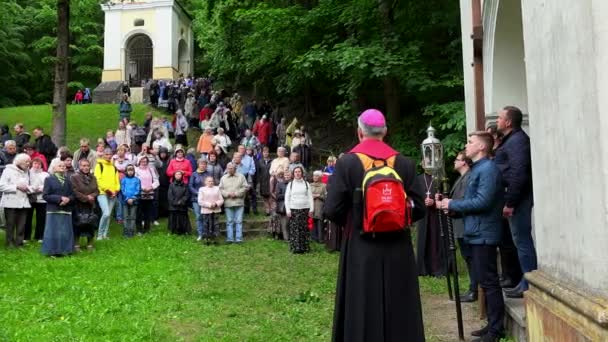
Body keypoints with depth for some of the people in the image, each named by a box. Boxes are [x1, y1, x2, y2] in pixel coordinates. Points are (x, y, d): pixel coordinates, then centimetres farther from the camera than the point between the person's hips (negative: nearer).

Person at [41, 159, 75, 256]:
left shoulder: (67, 180, 15)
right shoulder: (49, 179, 3)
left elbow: (72, 195, 12)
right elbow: (45, 195, -6)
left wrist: (68, 199, -10)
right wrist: (60, 198, -15)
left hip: (66, 210, 4)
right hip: (53, 210, -4)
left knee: (65, 232, 2)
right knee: (53, 231, -3)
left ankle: (64, 250, 9)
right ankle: (52, 251, 4)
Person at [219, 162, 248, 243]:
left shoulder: (241, 177, 7)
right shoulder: (223, 178, 13)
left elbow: (245, 187, -1)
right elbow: (220, 189, 6)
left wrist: (236, 193, -10)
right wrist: (227, 194, -11)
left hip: (239, 203, -2)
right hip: (228, 203, 2)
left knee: (239, 221, -3)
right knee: (229, 221, 4)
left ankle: (239, 238, 0)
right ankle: (229, 238, 8)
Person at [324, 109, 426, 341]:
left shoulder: (346, 163, -8)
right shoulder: (405, 163, 0)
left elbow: (332, 210, -11)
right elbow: (419, 208, 1)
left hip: (361, 249, -2)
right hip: (398, 249, 2)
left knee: (362, 316, 8)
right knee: (400, 313, 14)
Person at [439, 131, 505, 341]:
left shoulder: (488, 169, -13)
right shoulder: (477, 169, 17)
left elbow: (483, 201, -22)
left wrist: (453, 204, -14)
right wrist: (451, 206, 5)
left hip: (484, 234, -10)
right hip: (477, 233, 10)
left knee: (489, 282, -4)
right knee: (485, 281, 14)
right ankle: (493, 325, 23)